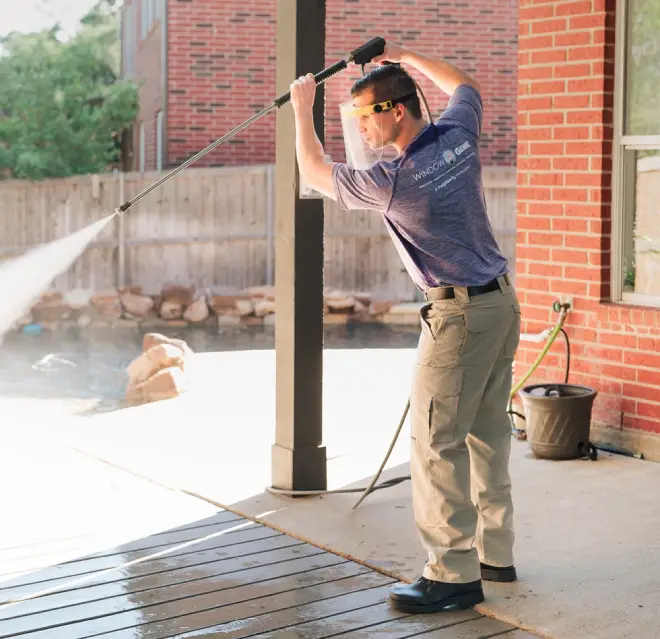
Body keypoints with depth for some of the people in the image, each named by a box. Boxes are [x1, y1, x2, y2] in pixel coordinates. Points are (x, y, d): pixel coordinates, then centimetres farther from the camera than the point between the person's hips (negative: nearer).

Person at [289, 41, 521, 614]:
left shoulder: (392, 181, -19)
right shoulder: (457, 134, 0)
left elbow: (314, 172, -1)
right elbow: (464, 85, 26)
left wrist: (302, 109, 11)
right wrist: (404, 57, 29)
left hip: (460, 314, -9)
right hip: (502, 300, 9)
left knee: (436, 441, -6)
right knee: (488, 432, 14)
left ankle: (454, 573, -4)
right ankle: (494, 553, 23)